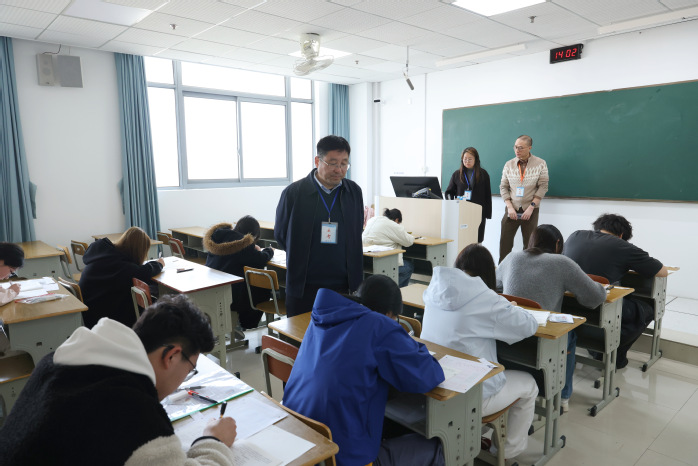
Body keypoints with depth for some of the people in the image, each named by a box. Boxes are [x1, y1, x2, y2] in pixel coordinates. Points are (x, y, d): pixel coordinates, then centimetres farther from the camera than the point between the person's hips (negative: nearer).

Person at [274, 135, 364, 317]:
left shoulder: (354, 191, 5)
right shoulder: (293, 192, -5)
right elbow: (280, 234, 7)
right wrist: (300, 257, 9)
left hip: (344, 287, 2)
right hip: (304, 288, -2)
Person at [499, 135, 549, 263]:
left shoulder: (540, 164, -2)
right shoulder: (509, 164, 4)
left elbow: (543, 187, -5)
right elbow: (503, 187, 4)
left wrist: (531, 207, -12)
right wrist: (510, 207, -7)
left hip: (531, 210, -2)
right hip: (512, 210, 2)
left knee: (529, 245, 2)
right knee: (505, 243, -2)